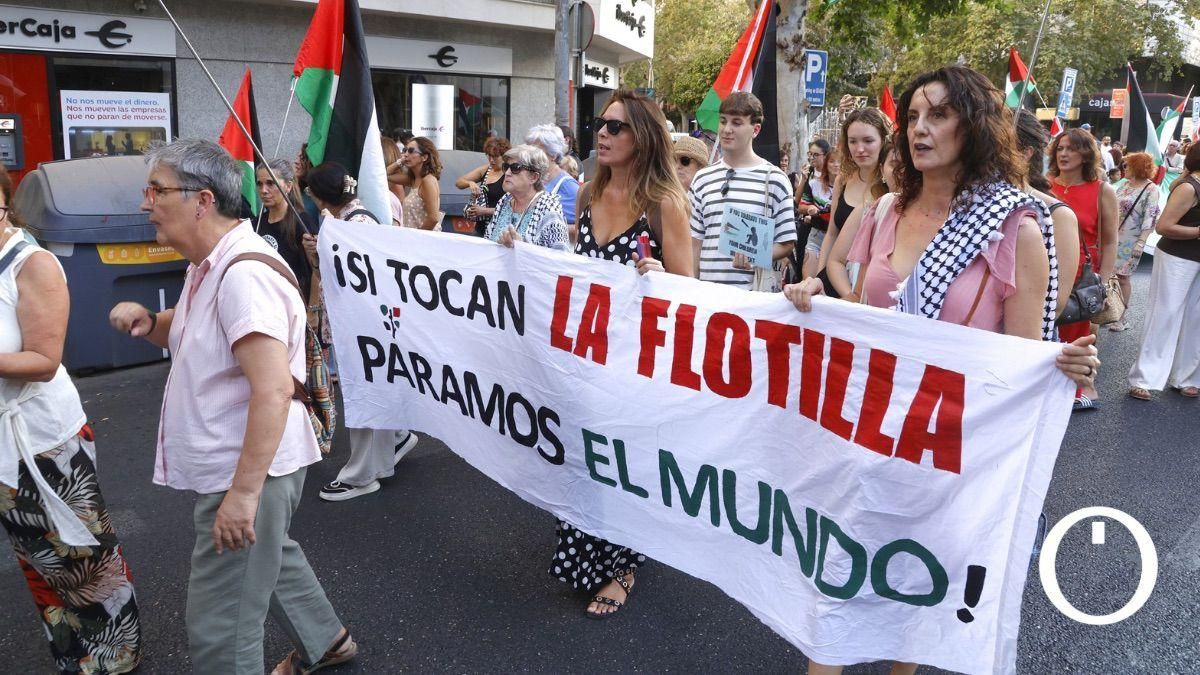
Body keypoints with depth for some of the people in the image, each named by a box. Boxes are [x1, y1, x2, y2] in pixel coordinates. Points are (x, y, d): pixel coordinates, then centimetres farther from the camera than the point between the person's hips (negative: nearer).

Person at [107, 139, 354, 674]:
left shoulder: (244, 273, -24)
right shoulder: (210, 264, 8)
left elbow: (274, 391, -31)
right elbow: (194, 334, 26)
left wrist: (244, 492, -29)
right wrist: (149, 322, 3)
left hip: (249, 471, -11)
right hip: (232, 466, 11)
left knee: (219, 631, 1)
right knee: (269, 553, 30)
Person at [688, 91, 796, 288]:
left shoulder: (774, 179, -1)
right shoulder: (703, 179, 9)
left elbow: (787, 244, 0)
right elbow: (695, 243, 12)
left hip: (754, 291, -3)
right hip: (707, 290, 3)